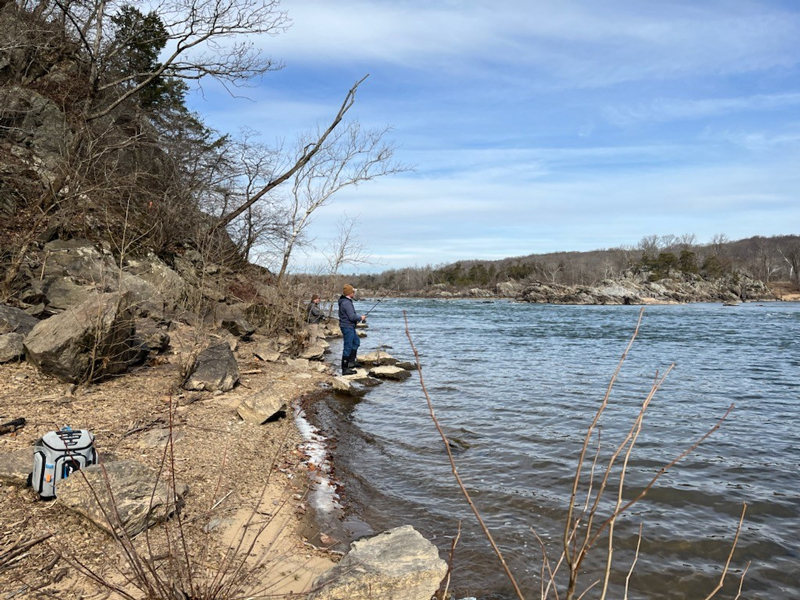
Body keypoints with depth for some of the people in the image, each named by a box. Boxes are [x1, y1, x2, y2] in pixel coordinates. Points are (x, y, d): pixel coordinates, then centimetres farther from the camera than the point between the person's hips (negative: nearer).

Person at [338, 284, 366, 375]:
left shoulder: (347, 301, 11)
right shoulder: (346, 303, -22)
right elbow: (352, 317, -25)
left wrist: (359, 318, 10)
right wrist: (360, 318, -8)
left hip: (350, 327, 11)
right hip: (347, 327, -11)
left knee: (356, 342, 23)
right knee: (348, 347, -5)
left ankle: (351, 362, 26)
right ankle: (345, 369, 1)